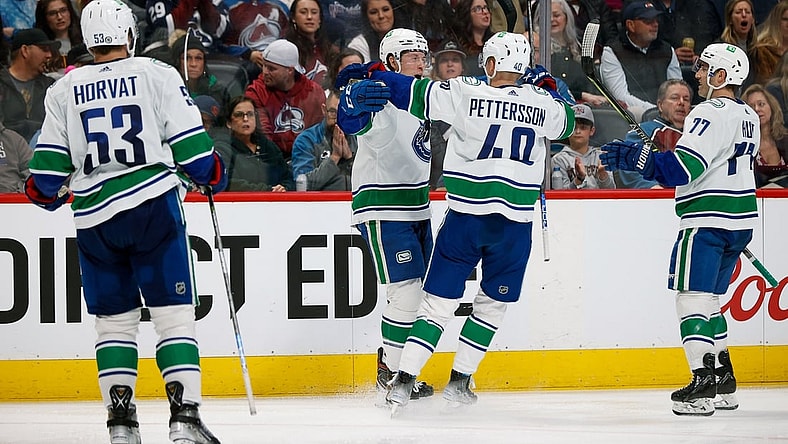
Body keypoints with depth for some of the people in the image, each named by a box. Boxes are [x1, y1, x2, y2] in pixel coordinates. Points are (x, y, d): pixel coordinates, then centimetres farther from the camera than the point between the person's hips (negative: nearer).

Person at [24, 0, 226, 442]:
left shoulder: (65, 90, 8)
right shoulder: (156, 75, 1)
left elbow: (49, 167, 9)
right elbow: (190, 141, -1)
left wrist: (44, 194, 29)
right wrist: (213, 174, 17)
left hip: (94, 217, 3)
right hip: (153, 205, -3)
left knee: (114, 318, 12)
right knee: (173, 313, 0)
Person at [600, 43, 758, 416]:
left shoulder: (712, 114, -16)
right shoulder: (748, 117, 14)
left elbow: (681, 168, -25)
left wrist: (634, 158, -21)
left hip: (708, 219, -10)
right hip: (742, 220, 10)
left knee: (692, 297, -8)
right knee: (709, 300, 17)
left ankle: (703, 382, -16)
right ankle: (724, 384, 18)